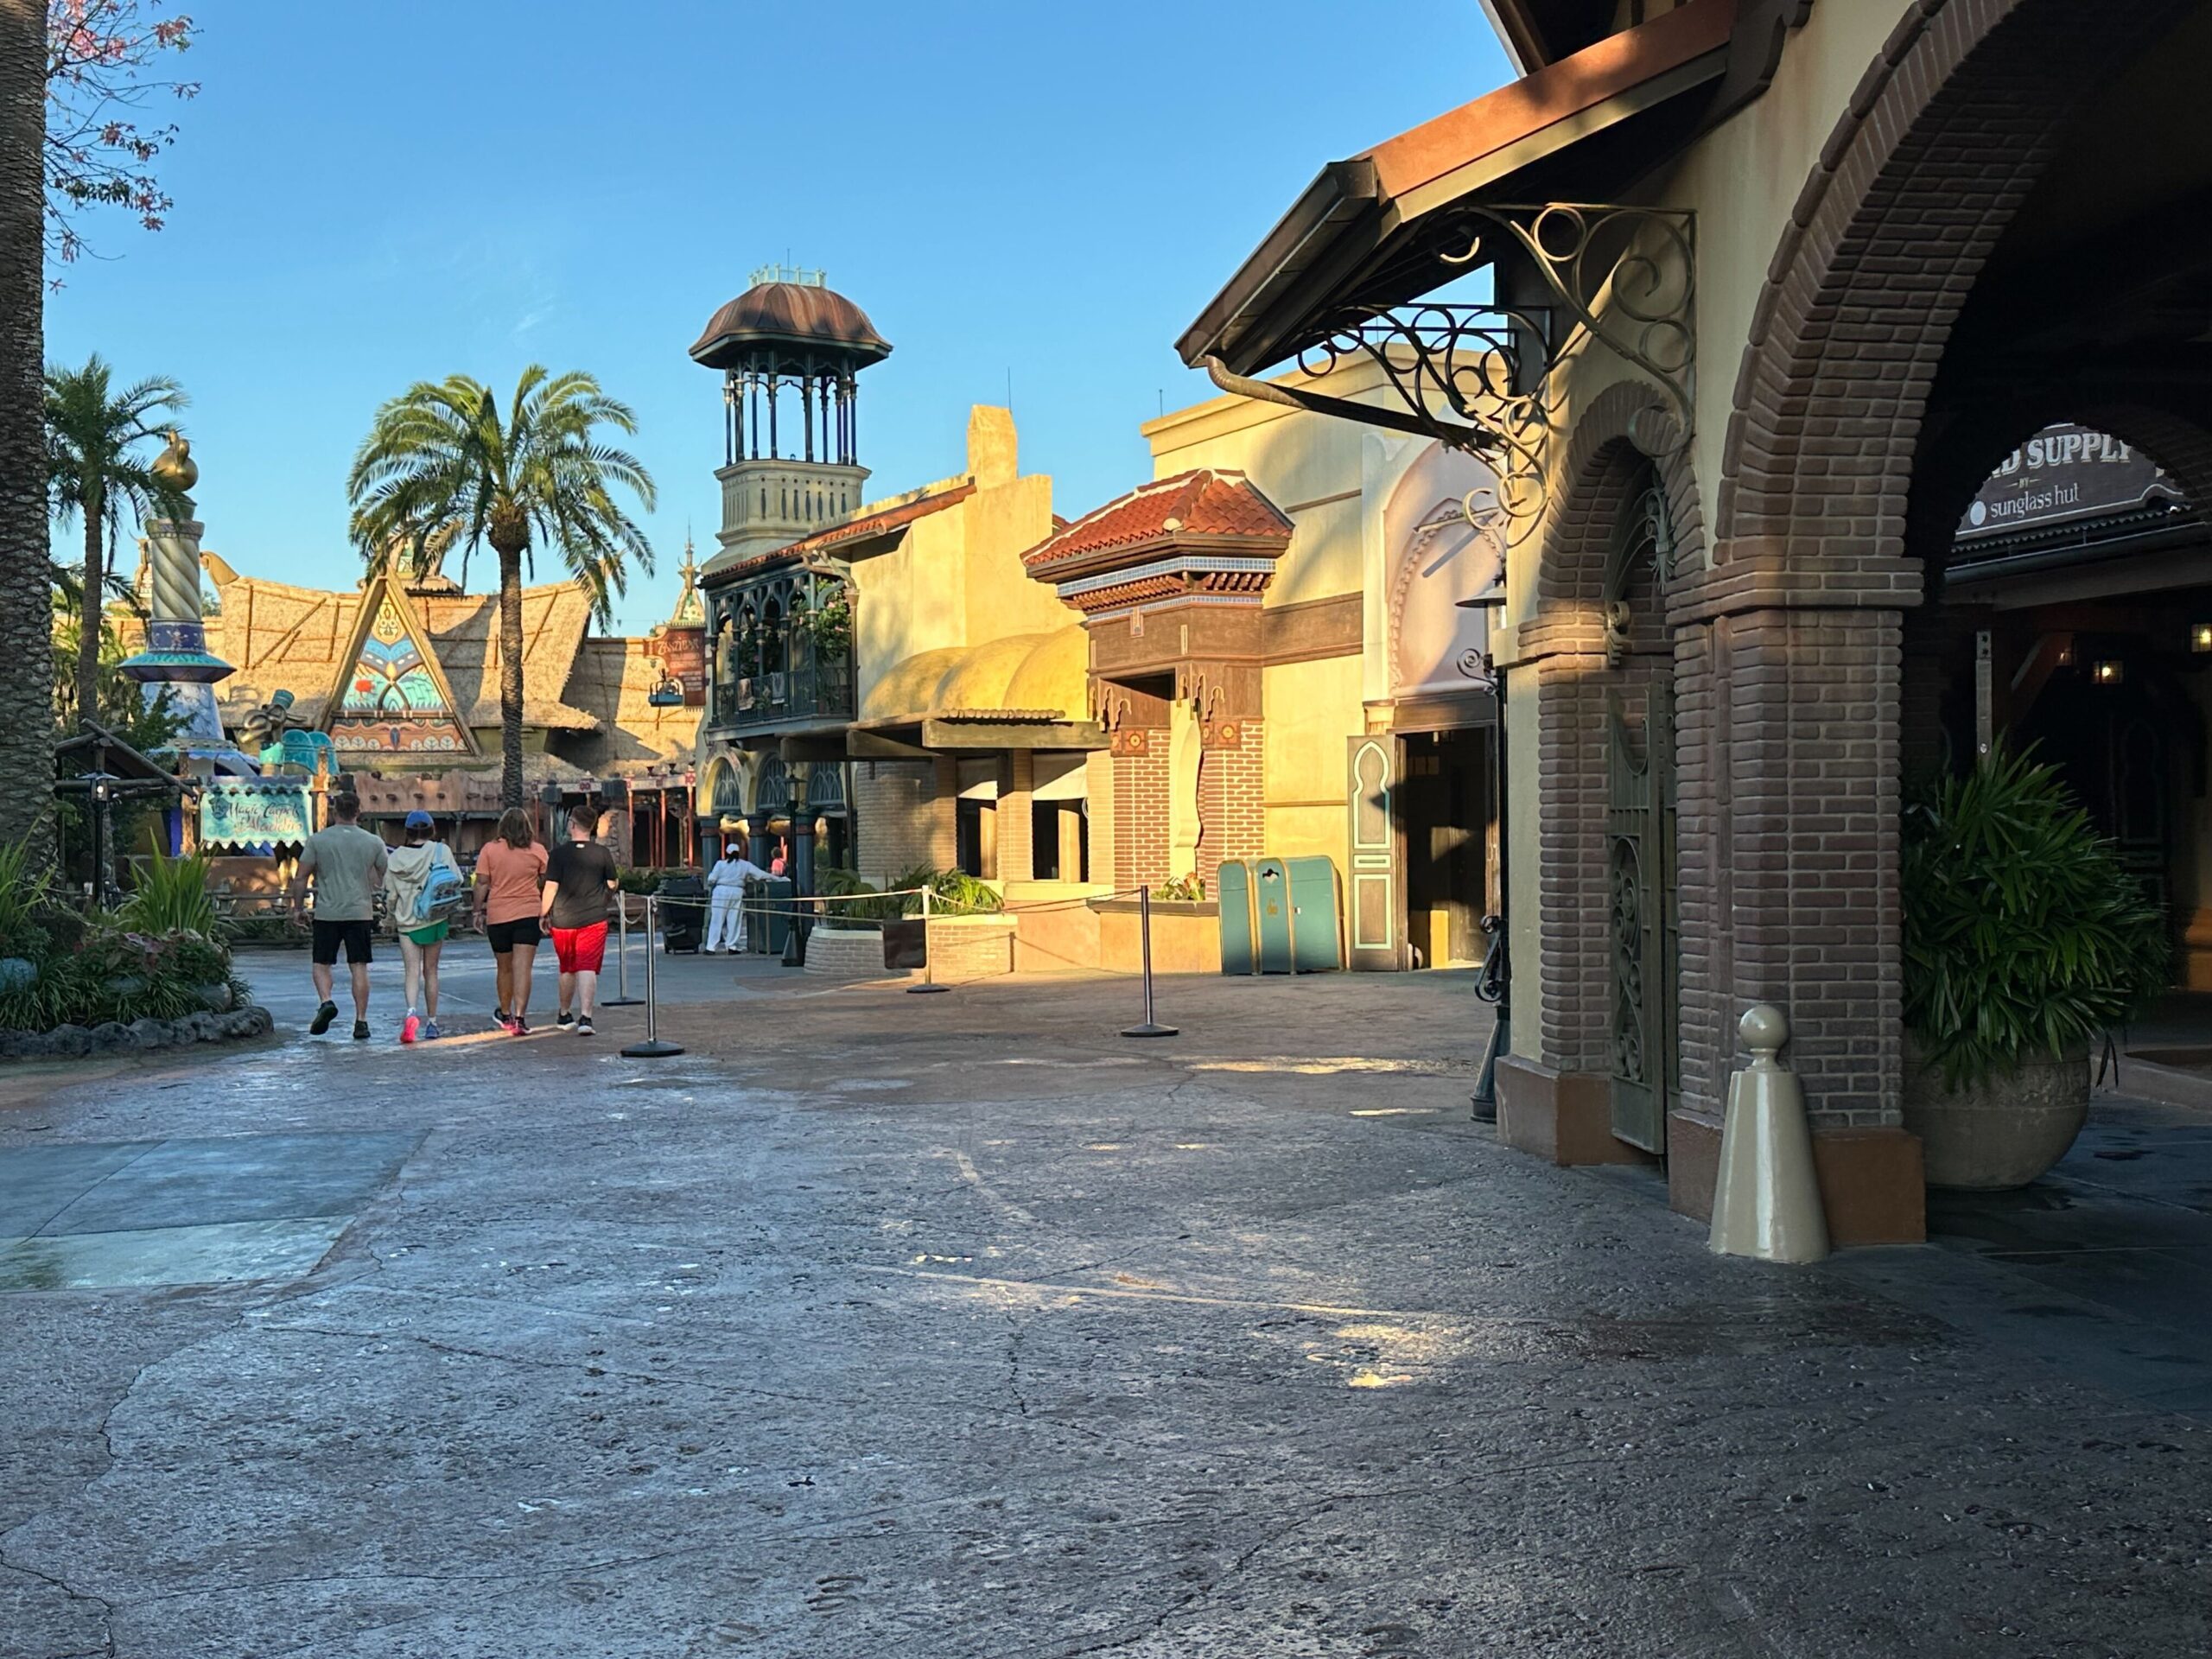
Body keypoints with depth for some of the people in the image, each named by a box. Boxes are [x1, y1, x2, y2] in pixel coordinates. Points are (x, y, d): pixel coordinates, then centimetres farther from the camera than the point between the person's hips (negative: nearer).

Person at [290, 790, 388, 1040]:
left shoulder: (317, 840, -2)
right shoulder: (374, 842, 3)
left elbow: (300, 878, 0)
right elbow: (386, 879, 11)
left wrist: (298, 905, 13)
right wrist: (383, 906, 26)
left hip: (327, 913, -1)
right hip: (360, 912, 1)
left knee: (322, 963, 11)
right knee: (359, 967, 3)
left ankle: (326, 1001, -12)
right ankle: (361, 1021, 2)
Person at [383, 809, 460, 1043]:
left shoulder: (395, 857, -3)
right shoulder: (441, 851, -7)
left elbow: (390, 894, 3)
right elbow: (457, 881, -6)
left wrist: (393, 917, 19)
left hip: (407, 921, 0)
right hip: (435, 920, 0)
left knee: (412, 971, -3)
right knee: (430, 971, 12)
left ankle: (411, 1013, -28)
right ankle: (432, 1022, 16)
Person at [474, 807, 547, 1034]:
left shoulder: (490, 850, 0)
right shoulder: (537, 850, 1)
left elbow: (482, 883, -1)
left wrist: (479, 911, 7)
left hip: (498, 915, 1)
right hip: (529, 914, -1)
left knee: (505, 968, 15)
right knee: (523, 968, -6)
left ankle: (506, 1016, 28)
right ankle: (520, 1018, -17)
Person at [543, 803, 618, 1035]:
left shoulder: (559, 853, -6)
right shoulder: (603, 853, -2)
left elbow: (551, 887, -8)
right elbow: (612, 885, 8)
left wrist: (545, 914, 5)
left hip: (563, 920, 1)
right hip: (593, 919, -1)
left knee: (567, 969, 17)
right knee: (587, 968, -5)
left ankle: (565, 1014, 32)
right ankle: (585, 1016, -19)